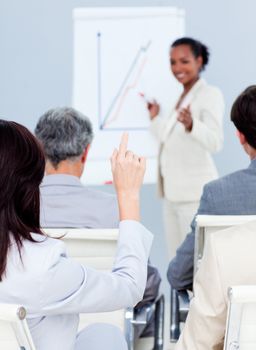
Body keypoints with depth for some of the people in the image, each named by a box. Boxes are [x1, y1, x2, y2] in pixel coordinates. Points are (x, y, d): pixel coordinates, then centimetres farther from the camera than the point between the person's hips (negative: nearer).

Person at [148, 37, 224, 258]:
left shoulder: (210, 94, -7)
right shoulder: (179, 96, 16)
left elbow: (215, 142, -22)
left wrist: (191, 124, -39)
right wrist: (155, 117, 18)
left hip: (195, 193, -8)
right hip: (172, 193, 8)